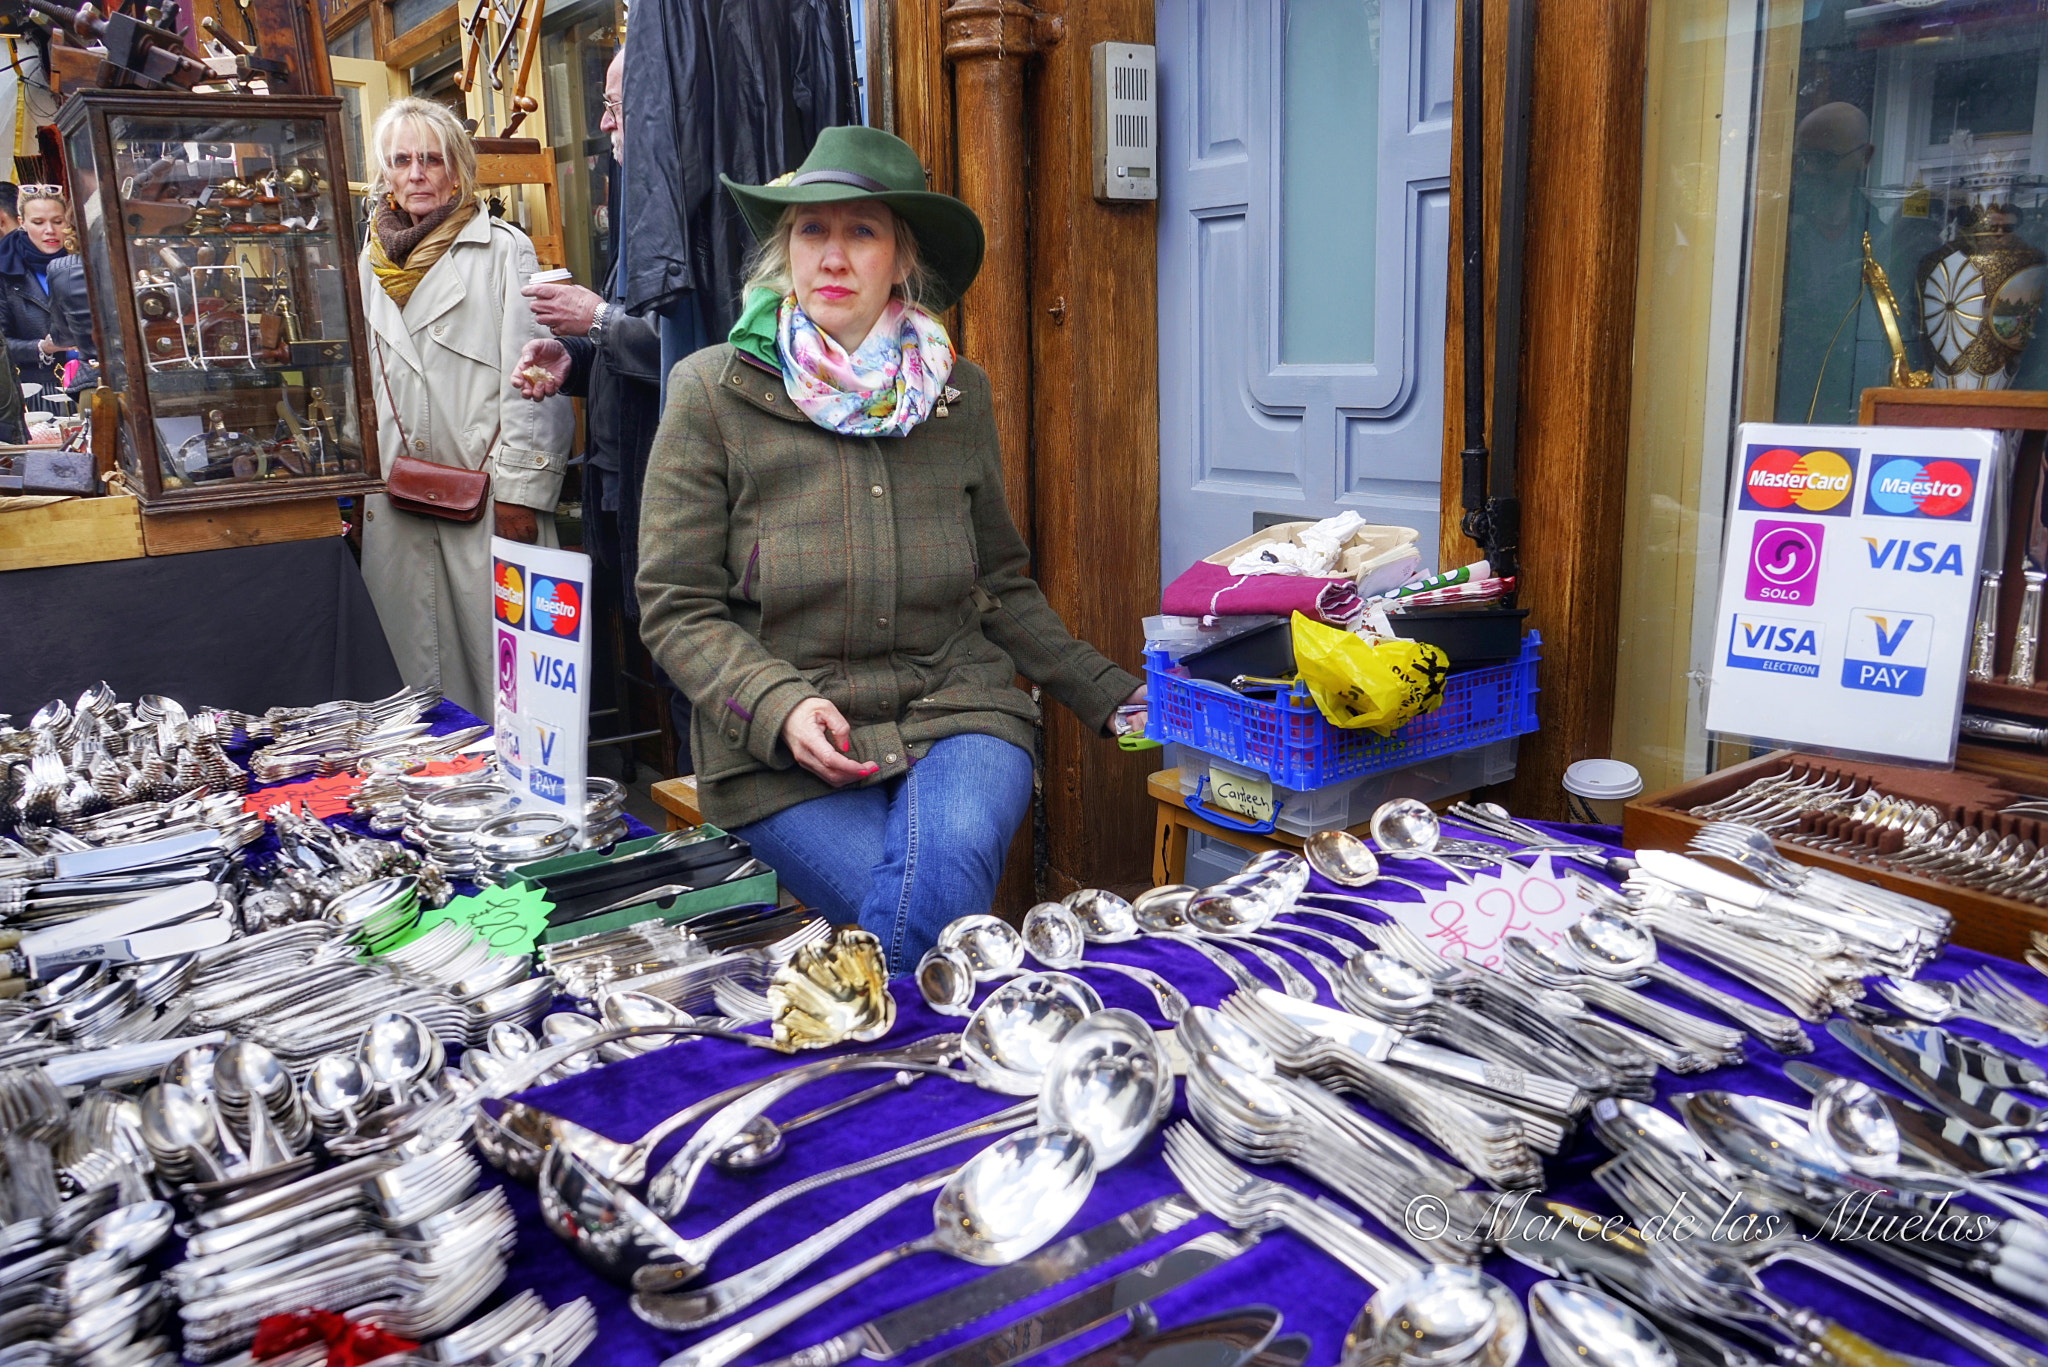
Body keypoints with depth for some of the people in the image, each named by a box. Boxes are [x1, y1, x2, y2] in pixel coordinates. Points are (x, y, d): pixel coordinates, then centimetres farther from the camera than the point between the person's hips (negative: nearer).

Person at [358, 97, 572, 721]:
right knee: (417, 667, 6)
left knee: (498, 666, -5)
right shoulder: (372, 262, 18)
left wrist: (519, 492, -12)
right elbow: (362, 384, 24)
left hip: (487, 502, -5)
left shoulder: (503, 249, 0)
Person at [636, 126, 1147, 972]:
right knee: (922, 912, -25)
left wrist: (1104, 694, 10)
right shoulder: (714, 392, -1)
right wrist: (778, 707, -18)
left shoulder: (957, 394, 8)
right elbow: (676, 609, -1)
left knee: (950, 859, -29)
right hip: (779, 746, -2)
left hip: (955, 710, 3)